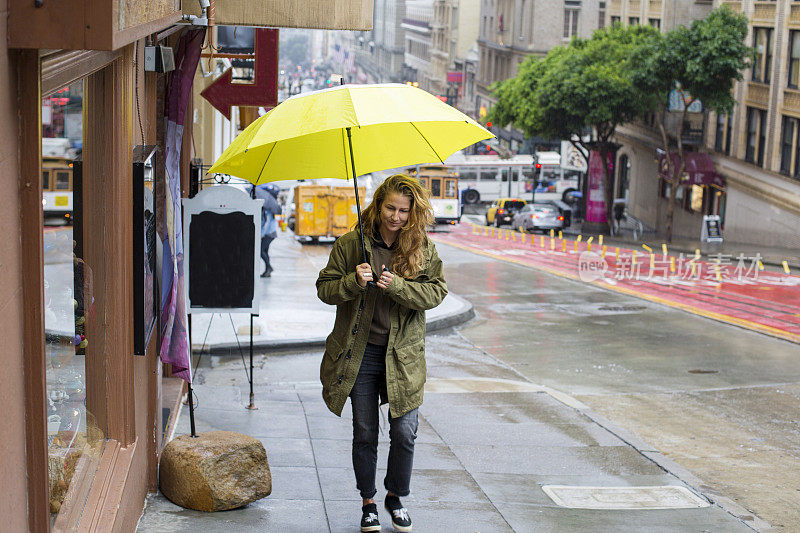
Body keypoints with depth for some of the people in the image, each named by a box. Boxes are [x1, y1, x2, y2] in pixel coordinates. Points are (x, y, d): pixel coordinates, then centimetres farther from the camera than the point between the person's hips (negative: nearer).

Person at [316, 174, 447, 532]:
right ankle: (368, 503, 24)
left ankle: (395, 497, 24)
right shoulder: (351, 244, -2)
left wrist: (396, 285, -22)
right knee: (365, 433, 8)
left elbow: (436, 292, -8)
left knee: (404, 432, 1)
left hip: (403, 354, 0)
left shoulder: (423, 248, 0)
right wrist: (353, 282, -20)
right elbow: (325, 288, -1)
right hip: (360, 352, 0)